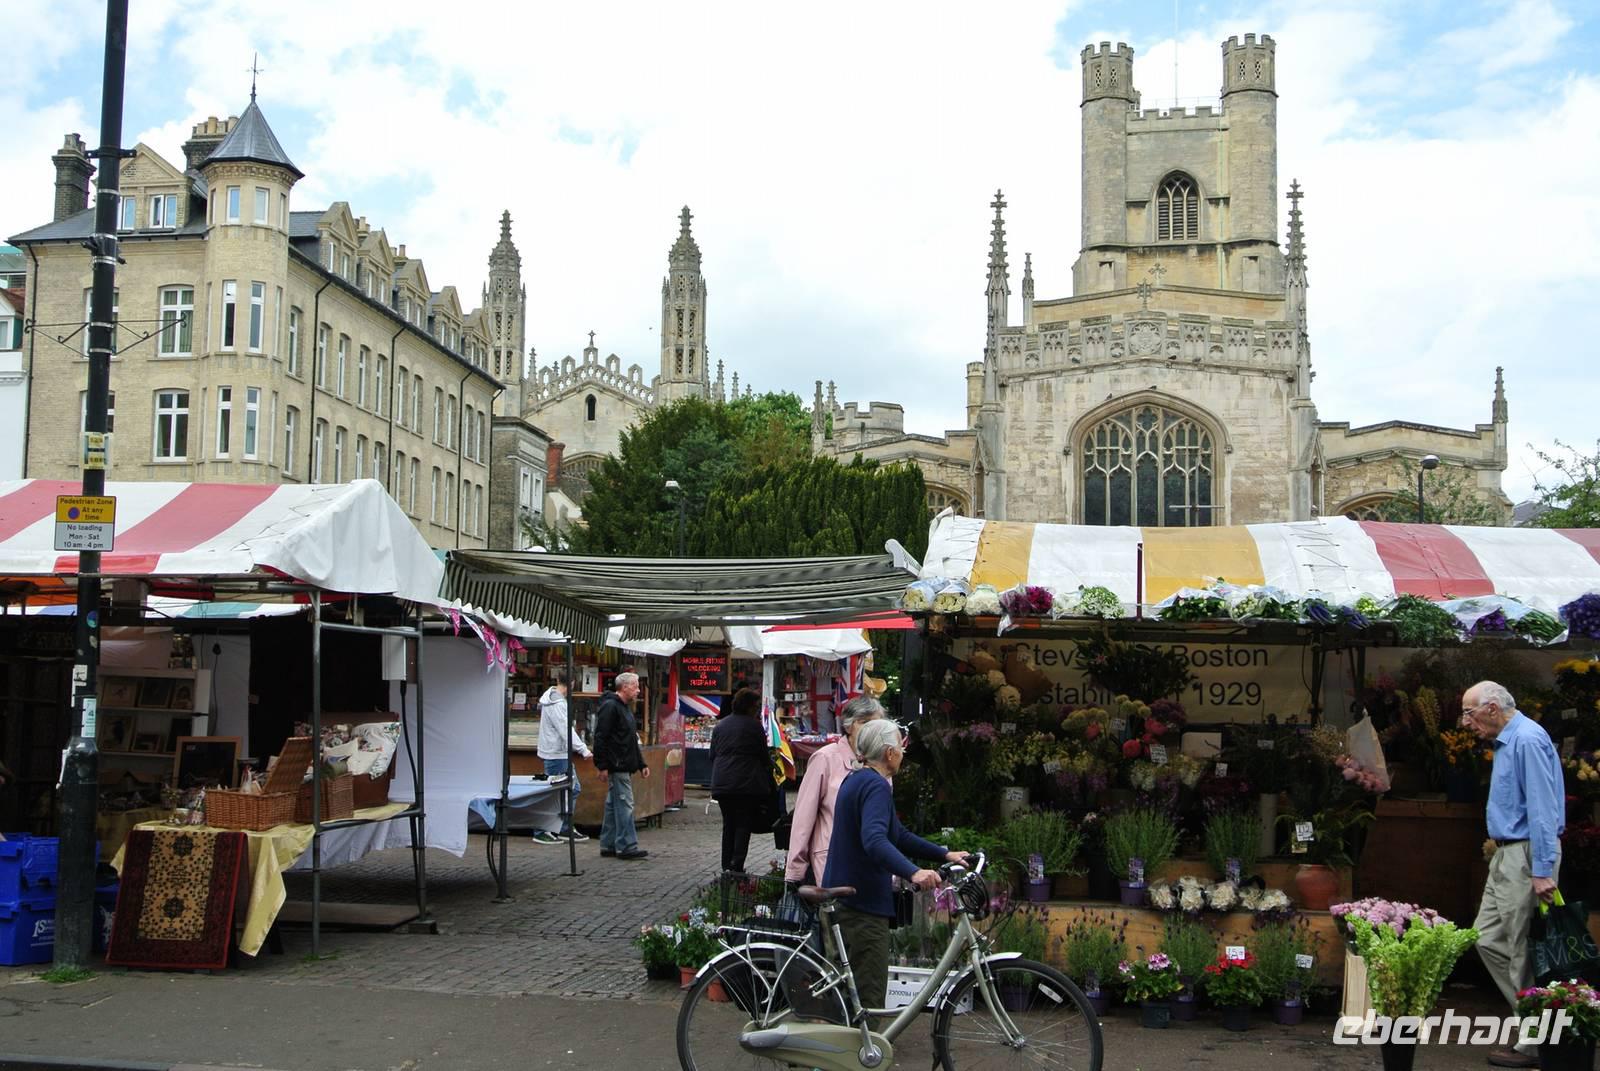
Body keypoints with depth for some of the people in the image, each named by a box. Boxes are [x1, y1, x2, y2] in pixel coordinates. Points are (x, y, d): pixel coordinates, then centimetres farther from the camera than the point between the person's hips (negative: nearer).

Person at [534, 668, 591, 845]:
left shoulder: (557, 699, 13)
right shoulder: (556, 703, -18)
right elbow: (565, 730, -23)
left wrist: (580, 747, 15)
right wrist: (583, 750, -23)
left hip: (562, 754, 10)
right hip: (555, 754, -10)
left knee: (573, 789, 14)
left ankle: (566, 829, 21)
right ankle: (541, 832, 5)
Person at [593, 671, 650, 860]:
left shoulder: (625, 708, 20)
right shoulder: (610, 706, -13)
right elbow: (600, 738, -19)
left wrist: (641, 764, 22)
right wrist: (602, 766, -22)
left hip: (624, 767, 10)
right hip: (616, 767, -10)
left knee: (613, 805, 13)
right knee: (624, 804, -10)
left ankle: (608, 845, 17)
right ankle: (627, 846, -8)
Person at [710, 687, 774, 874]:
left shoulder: (720, 725, 12)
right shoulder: (753, 725, -6)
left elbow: (713, 755, 15)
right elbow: (764, 756, -1)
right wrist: (770, 779, 15)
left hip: (721, 783, 5)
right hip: (747, 783, -5)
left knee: (728, 824, 13)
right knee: (744, 824, -1)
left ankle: (727, 866, 13)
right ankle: (736, 865, -8)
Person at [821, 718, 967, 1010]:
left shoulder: (856, 781, 15)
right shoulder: (876, 786, -16)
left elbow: (897, 834, 22)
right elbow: (875, 840, -34)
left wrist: (944, 854, 18)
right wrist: (914, 872, -47)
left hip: (840, 899, 10)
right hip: (862, 904, -10)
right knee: (868, 998, -6)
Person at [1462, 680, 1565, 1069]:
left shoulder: (1527, 740, -17)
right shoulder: (1504, 742, 14)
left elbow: (1543, 808, -22)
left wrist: (1542, 870, -23)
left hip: (1526, 856, -10)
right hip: (1506, 855, 10)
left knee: (1523, 950, -3)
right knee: (1488, 938, 11)